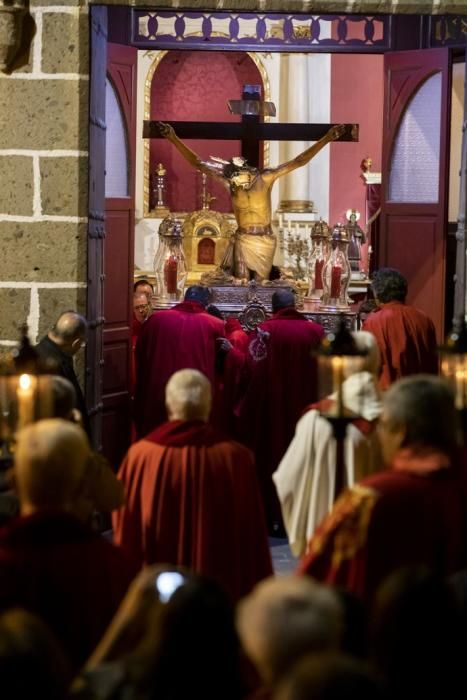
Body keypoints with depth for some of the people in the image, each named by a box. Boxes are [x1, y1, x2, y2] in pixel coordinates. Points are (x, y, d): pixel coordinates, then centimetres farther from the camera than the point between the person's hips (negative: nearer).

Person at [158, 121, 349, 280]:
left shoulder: (265, 178, -13)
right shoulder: (230, 181, -11)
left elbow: (299, 161, -15)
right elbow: (198, 163, -13)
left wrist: (326, 139, -22)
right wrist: (174, 139, -20)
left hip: (265, 241, 0)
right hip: (242, 241, 0)